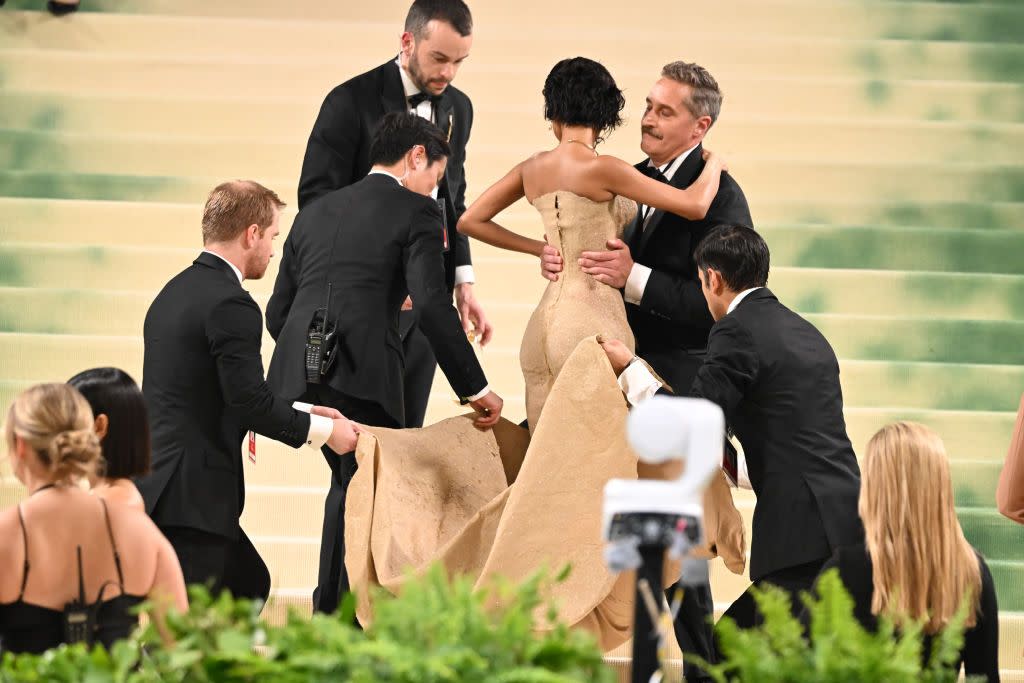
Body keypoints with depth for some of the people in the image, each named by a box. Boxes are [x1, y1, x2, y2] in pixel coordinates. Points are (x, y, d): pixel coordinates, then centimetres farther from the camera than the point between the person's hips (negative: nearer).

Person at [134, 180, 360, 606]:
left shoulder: (176, 292, 16)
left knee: (248, 584, 23)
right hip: (192, 498, -10)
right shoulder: (230, 304, -15)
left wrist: (305, 414, 21)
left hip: (159, 485, 10)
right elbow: (251, 402, -18)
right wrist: (323, 431, -4)